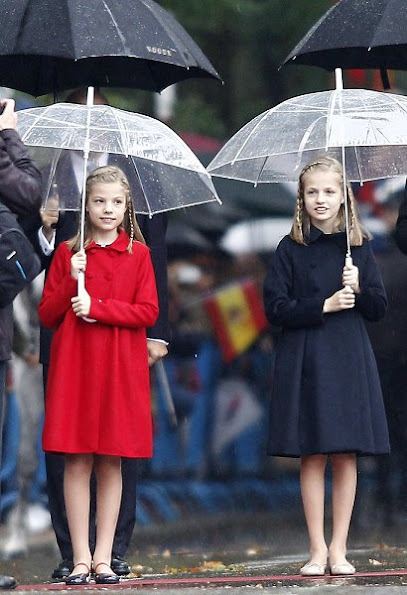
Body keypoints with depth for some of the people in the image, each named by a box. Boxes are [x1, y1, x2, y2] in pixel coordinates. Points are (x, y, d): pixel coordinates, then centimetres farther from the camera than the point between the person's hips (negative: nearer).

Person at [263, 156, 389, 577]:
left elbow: (379, 309, 8)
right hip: (305, 363, -2)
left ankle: (338, 549, 8)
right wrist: (325, 305, -14)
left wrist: (359, 290, -12)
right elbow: (275, 308, -5)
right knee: (313, 457, -1)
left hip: (350, 362, 2)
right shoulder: (291, 249, 1)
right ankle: (317, 550, 5)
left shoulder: (358, 247, 7)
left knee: (346, 457, 1)